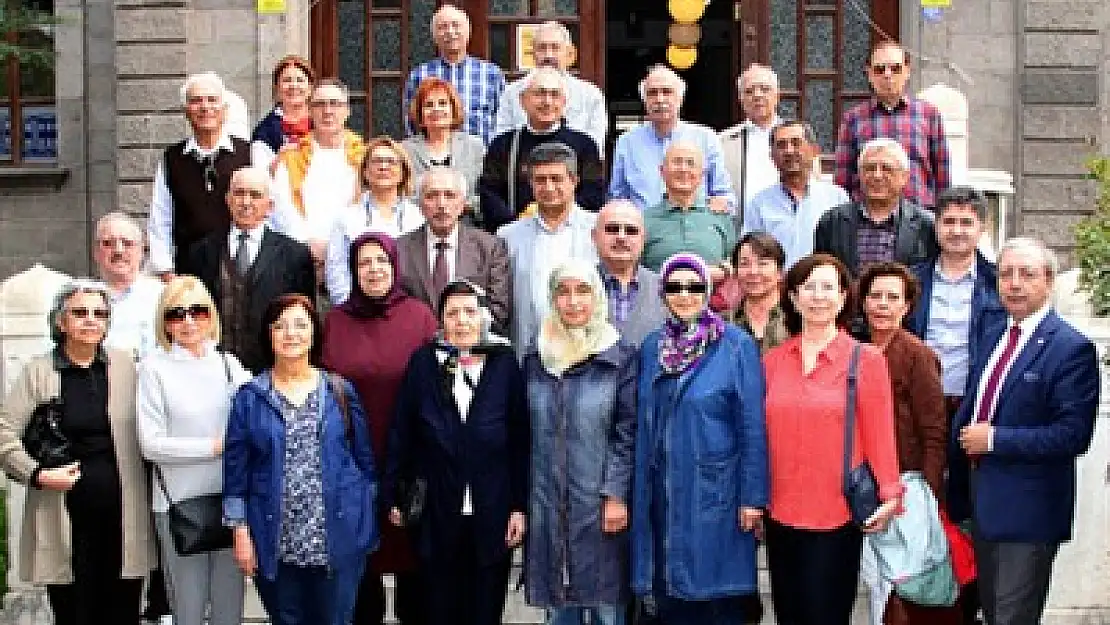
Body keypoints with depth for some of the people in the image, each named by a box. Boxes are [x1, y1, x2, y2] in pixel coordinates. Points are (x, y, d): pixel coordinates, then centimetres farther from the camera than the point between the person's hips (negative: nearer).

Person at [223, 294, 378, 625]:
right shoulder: (249, 398, 2)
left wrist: (368, 520, 6)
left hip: (338, 539, 0)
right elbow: (236, 469, 3)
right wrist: (240, 530, -3)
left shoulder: (340, 392, 5)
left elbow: (364, 460, 9)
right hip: (277, 544, 0)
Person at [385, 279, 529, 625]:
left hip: (492, 516, 0)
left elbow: (520, 441, 1)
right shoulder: (424, 363, 0)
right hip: (437, 515, 0)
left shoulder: (505, 364, 0)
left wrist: (519, 505, -2)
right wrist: (394, 496, 0)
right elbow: (401, 436, 3)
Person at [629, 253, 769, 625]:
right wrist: (638, 491, 11)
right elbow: (642, 425, 13)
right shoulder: (652, 348, 8)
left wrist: (752, 497, -11)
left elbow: (753, 428, -8)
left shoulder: (736, 346, -6)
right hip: (662, 494, 5)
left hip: (714, 494, -4)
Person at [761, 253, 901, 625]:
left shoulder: (866, 360, -1)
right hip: (781, 516, 3)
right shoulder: (772, 361, 7)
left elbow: (879, 437, -3)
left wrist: (890, 495, -10)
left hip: (837, 520, -3)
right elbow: (762, 437, 11)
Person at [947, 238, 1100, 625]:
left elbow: (1073, 434, -22)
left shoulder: (1072, 348, -14)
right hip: (983, 506, 8)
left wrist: (994, 439, -19)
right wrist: (959, 495, 16)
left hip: (1028, 514, -8)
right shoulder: (992, 338, 11)